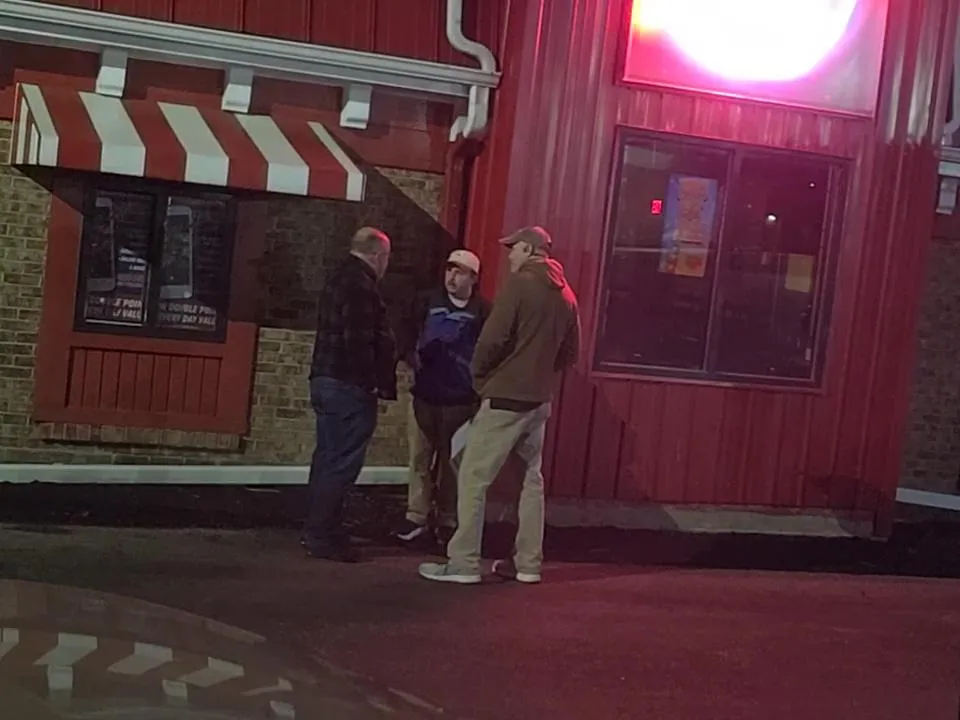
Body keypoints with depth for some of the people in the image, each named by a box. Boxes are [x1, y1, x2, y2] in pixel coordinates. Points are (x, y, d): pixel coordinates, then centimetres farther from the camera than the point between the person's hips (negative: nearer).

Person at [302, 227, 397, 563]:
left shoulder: (338, 279, 16)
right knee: (341, 463, -6)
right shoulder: (362, 286, -16)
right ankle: (322, 535, -3)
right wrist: (377, 382, -15)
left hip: (326, 380, 10)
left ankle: (319, 529, 21)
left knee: (328, 458, 15)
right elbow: (360, 342, -23)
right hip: (349, 386, -10)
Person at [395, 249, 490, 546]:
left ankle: (447, 520, 15)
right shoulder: (428, 301, 6)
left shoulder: (482, 311, 0)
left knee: (452, 462, 4)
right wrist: (411, 355, -12)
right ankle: (417, 517, 13)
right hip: (425, 395, 2)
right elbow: (409, 335, 7)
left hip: (460, 399, -2)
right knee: (420, 458, 4)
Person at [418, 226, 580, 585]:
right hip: (540, 400, 7)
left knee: (473, 476, -2)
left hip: (505, 397, -7)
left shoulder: (520, 284, -11)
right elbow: (570, 352, 14)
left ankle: (463, 563, -3)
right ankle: (528, 563, 16)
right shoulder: (566, 294, 11)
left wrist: (479, 377, -1)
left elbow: (493, 339, -17)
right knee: (532, 478, 14)